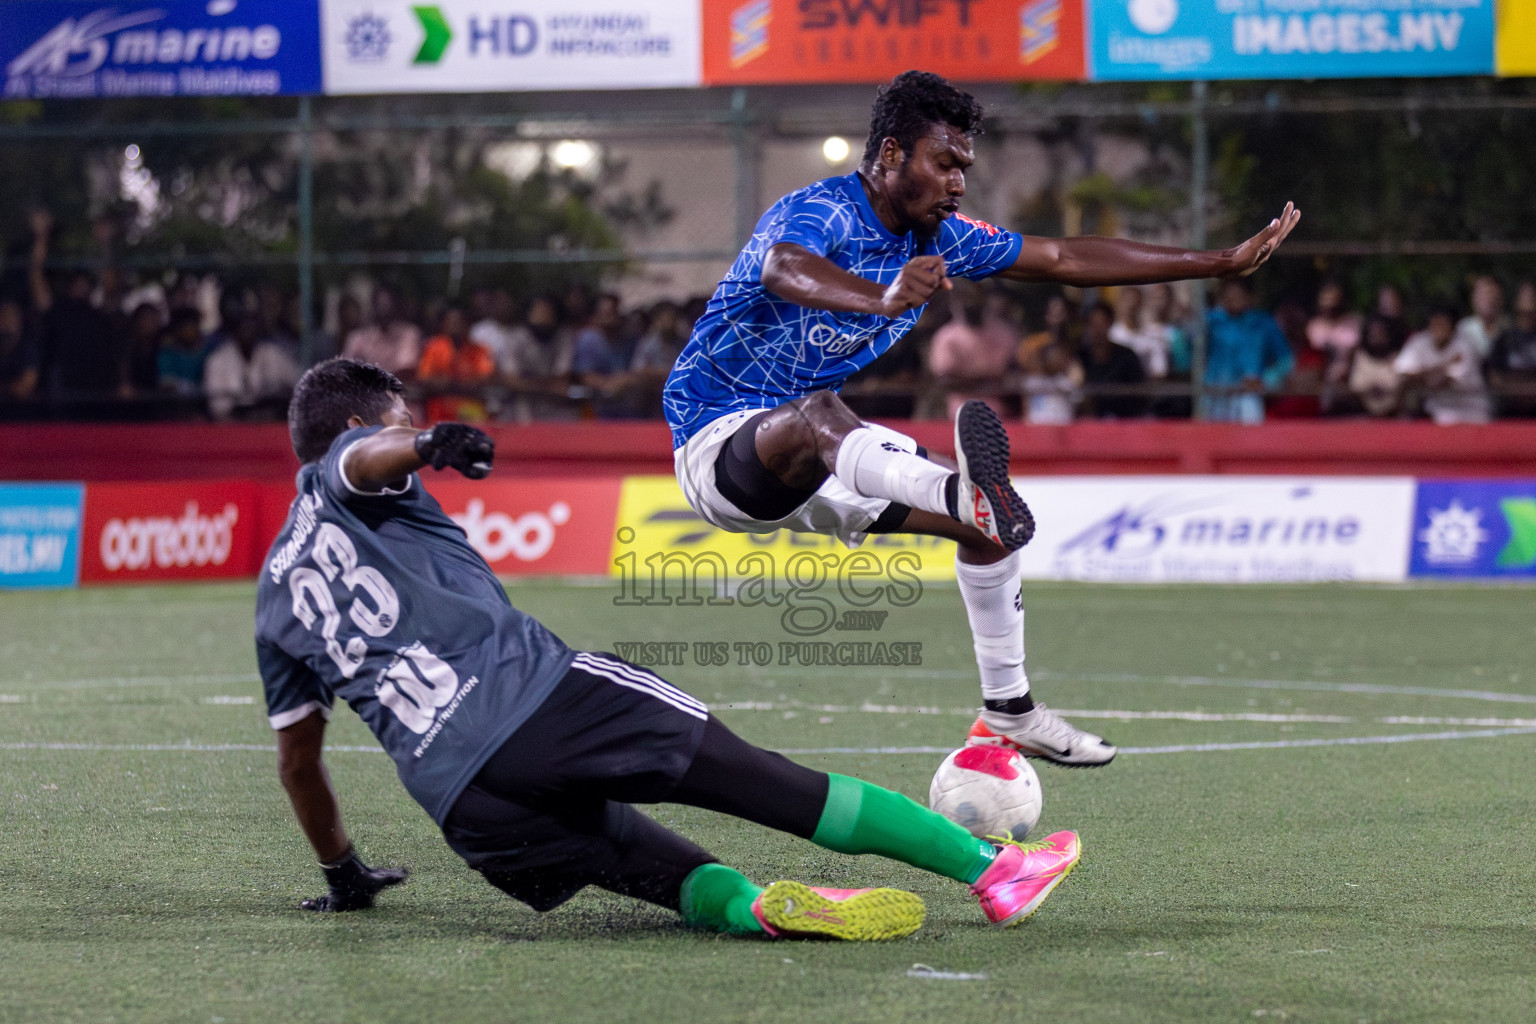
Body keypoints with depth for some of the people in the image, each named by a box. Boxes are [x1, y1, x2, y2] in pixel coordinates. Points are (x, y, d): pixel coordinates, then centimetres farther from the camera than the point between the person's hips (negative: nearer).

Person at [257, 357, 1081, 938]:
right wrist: (428, 444, -33)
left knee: (659, 867, 14)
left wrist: (343, 879, 42)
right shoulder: (344, 478, 15)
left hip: (458, 799, 5)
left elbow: (296, 759, 31)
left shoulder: (274, 599, 28)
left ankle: (755, 909, -21)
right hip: (533, 690, -5)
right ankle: (991, 866, -2)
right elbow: (368, 455, -12)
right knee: (755, 778, -1)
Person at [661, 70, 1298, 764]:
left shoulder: (938, 239, 3)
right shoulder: (820, 212, -21)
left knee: (990, 516, 3)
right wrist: (882, 301, -68)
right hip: (720, 440, -9)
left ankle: (1009, 713, 16)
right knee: (816, 415, -40)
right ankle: (965, 491, -71)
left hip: (818, 469, 9)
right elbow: (783, 270, -47)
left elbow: (1065, 261, 10)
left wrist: (1224, 263, 9)